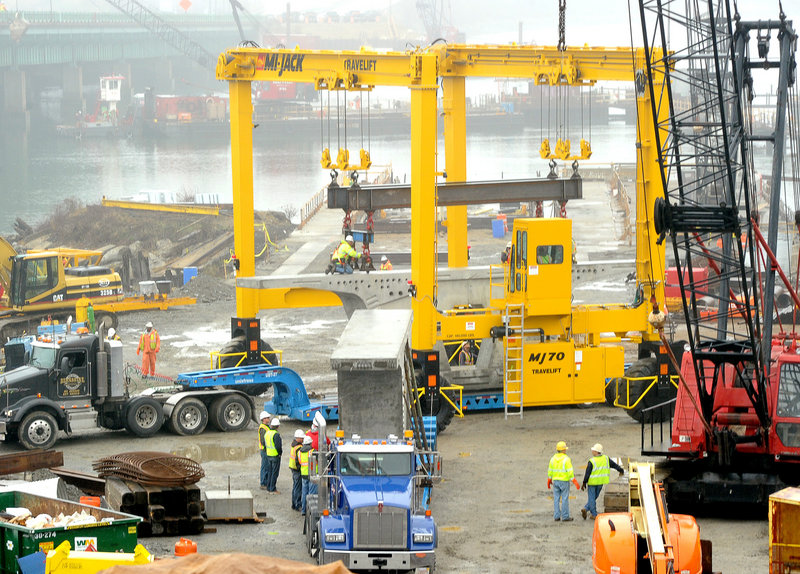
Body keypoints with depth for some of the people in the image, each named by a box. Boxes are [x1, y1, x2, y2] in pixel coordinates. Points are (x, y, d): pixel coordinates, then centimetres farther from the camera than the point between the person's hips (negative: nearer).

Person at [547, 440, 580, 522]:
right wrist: (575, 482, -14)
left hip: (555, 481, 5)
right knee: (565, 499, 1)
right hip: (564, 481, -5)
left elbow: (550, 471, 8)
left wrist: (549, 480, 21)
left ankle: (556, 516, 10)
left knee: (556, 499, 9)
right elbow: (570, 472, -17)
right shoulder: (566, 459, -14)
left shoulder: (553, 458, 2)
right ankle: (565, 517, 3)